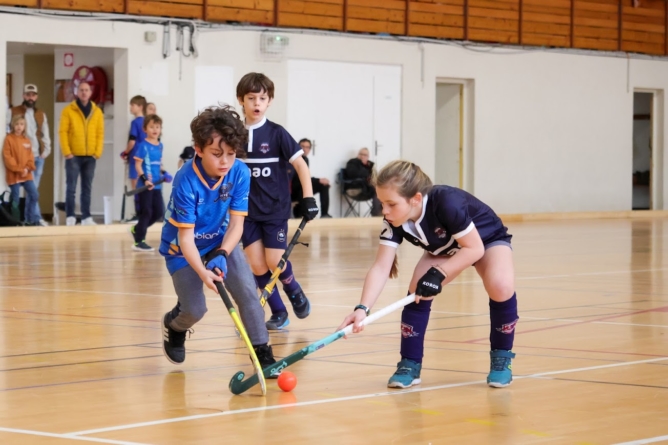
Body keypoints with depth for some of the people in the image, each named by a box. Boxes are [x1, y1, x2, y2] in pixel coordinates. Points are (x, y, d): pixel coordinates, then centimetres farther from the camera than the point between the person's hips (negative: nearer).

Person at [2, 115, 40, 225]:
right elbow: (7, 157, -12)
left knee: (34, 195, -2)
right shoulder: (9, 139, -6)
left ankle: (31, 219, 8)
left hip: (26, 174, 5)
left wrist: (28, 168, -8)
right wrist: (19, 169, -16)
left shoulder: (26, 140, 12)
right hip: (13, 174, -5)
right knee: (15, 199, -1)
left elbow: (30, 157, 11)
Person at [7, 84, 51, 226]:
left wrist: (46, 150, 6)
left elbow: (45, 134, 17)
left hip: (39, 156, 5)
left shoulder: (41, 114, 16)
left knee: (34, 188, 6)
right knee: (32, 189, -11)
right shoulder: (13, 112, 2)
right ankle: (37, 217, -9)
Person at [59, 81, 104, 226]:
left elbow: (100, 134, 7)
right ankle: (70, 217, 0)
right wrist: (67, 152, -12)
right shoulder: (68, 110, 0)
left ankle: (86, 217, 9)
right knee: (71, 188, -3)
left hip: (90, 156, 3)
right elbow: (63, 132, -4)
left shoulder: (97, 112, 8)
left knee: (87, 188, 6)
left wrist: (98, 152, -3)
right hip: (73, 156, -3)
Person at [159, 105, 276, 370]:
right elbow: (186, 238, -29)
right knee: (195, 309, -8)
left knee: (247, 293, -14)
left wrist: (221, 255, -33)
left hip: (221, 242, 3)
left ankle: (263, 353, -3)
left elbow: (236, 224, -16)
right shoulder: (186, 182, -31)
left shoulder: (240, 173, -20)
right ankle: (173, 327, 28)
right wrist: (202, 272, -44)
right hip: (183, 248, -3)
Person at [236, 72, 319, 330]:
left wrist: (308, 197, -13)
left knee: (274, 262, -9)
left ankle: (295, 292, 22)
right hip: (247, 211, 3)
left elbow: (300, 164, -5)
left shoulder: (277, 134, -7)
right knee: (257, 265, -2)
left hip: (275, 209, -3)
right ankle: (279, 313, 14)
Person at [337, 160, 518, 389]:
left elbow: (474, 248, -31)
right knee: (417, 290, -19)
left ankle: (501, 358, -9)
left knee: (500, 287, -31)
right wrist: (363, 308, -42)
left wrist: (438, 274, -37)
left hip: (487, 240, -5)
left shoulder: (446, 203, -40)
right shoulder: (394, 220, -25)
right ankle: (410, 364, -4)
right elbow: (380, 267, -29)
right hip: (445, 248, 5)